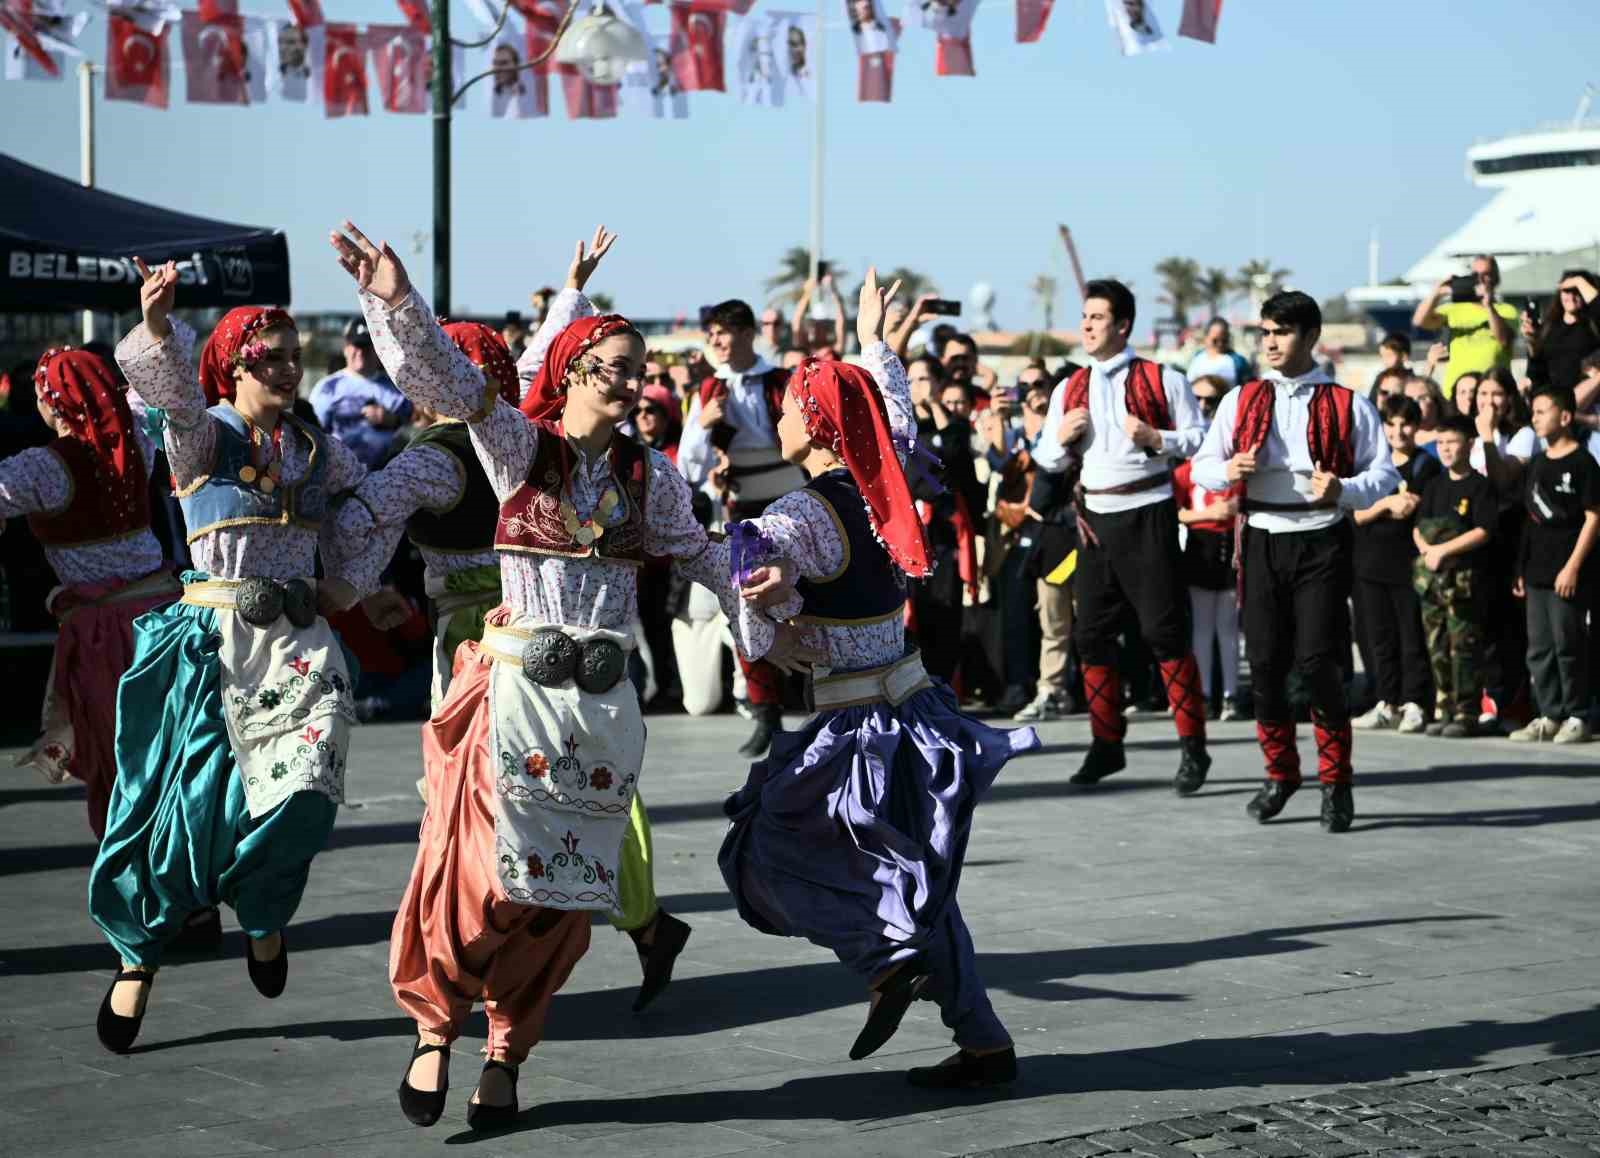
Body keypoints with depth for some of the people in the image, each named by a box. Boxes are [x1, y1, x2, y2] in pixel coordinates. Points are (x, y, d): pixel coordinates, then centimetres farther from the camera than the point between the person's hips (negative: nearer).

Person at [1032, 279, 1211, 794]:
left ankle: (1193, 747, 1)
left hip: (1148, 513, -5)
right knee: (1092, 633, 7)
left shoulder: (1162, 380, -2)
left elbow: (1200, 437, -2)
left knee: (1165, 630, -6)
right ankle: (1106, 745, 19)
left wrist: (1155, 438, -18)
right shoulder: (1070, 389, 12)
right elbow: (1048, 460, 17)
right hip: (1096, 517, 5)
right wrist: (1061, 437, -4)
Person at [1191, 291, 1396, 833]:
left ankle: (1336, 781, 4)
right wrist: (1228, 470, -13)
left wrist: (1343, 490, -18)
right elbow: (1202, 464, 10)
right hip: (1262, 540, 3)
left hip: (1321, 540, -3)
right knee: (1264, 661, 2)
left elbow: (1385, 472, 1)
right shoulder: (1242, 401, 12)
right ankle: (1281, 773, 22)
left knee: (1316, 660, -11)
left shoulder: (1346, 405, 3)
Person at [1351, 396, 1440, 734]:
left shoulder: (1426, 466, 1)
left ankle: (1413, 704, 2)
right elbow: (1358, 514, 4)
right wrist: (1388, 503, -13)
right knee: (1379, 637, 7)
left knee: (1413, 637, -3)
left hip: (1410, 564, -4)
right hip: (1372, 563, 4)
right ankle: (1387, 703, 14)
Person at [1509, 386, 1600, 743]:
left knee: (1568, 646, -4)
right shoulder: (1537, 463, 15)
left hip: (1567, 574, -7)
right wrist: (1522, 568, 14)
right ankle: (1549, 715, 17)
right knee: (1539, 648, 9)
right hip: (1537, 572, 8)